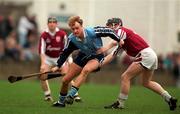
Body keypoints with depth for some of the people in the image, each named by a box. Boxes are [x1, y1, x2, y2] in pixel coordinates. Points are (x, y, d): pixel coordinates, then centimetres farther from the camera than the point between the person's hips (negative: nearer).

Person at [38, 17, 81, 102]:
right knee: (42, 75, -12)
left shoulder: (62, 34, -13)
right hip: (48, 58, 1)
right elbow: (42, 50, -16)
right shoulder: (44, 35, -12)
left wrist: (68, 60, -11)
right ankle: (47, 95, 7)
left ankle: (75, 95, -7)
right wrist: (43, 63, -26)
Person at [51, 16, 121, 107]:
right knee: (65, 80, 2)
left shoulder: (92, 32, -31)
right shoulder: (72, 39, -19)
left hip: (97, 56, -4)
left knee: (86, 70, -38)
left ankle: (71, 95, -35)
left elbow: (108, 31, -17)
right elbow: (65, 52, -3)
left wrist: (119, 40, -7)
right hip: (83, 56, 4)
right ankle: (61, 102, 27)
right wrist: (58, 66, -2)